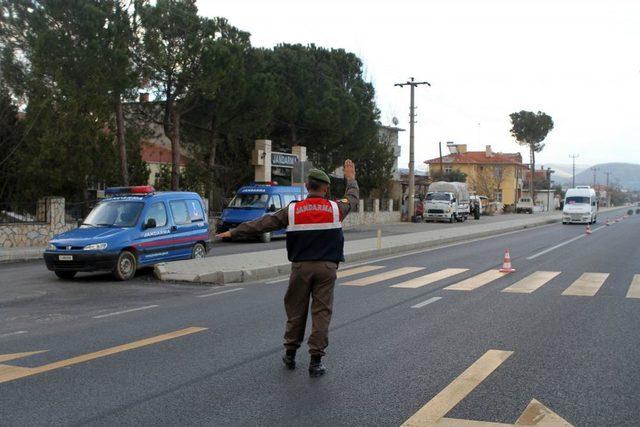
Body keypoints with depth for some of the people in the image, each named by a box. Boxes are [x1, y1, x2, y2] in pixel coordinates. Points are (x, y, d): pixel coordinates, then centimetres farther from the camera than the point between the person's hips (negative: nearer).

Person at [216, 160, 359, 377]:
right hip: (326, 267, -1)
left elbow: (262, 224, 2)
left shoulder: (292, 210, -1)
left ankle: (290, 354, 23)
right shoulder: (335, 208, 1)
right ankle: (316, 361, 1)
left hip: (300, 266, 1)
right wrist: (351, 179, 41)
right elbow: (353, 197, 22)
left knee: (296, 311, 12)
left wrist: (233, 232, 11)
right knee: (322, 312, 2)